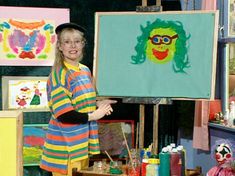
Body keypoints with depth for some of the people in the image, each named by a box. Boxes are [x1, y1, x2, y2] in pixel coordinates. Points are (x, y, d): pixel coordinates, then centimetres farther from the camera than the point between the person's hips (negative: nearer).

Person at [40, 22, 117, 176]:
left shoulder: (85, 70, 9)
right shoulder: (59, 74, -16)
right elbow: (63, 113, -22)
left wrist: (98, 104, 3)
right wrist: (93, 116, -13)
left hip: (82, 141, 8)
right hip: (65, 145, -8)